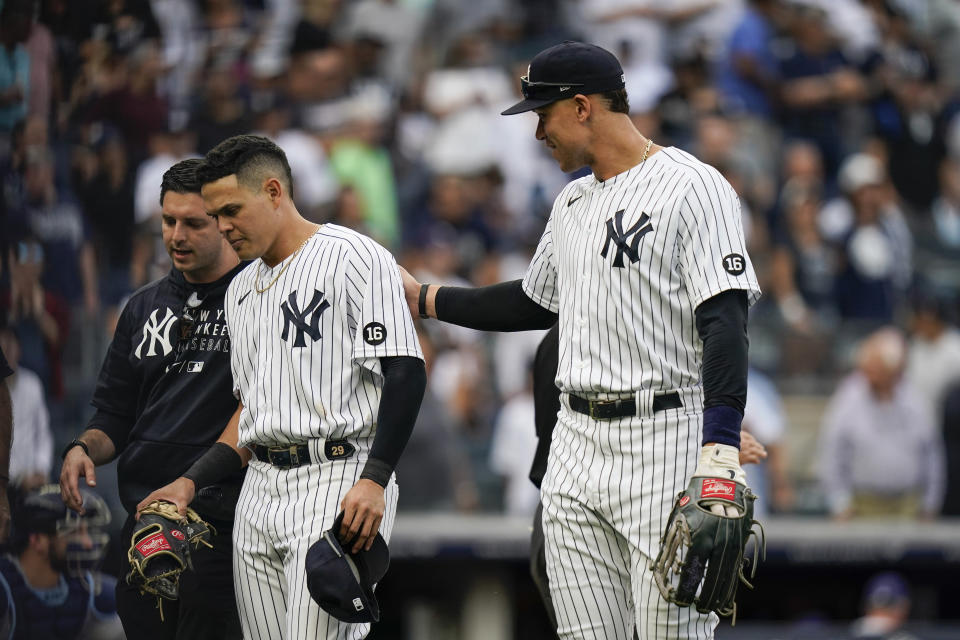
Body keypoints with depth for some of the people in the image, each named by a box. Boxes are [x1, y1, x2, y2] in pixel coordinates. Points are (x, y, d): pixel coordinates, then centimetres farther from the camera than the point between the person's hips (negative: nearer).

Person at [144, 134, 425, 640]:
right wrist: (190, 482, 14)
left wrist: (374, 480, -21)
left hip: (339, 482, -8)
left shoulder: (353, 258, -5)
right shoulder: (241, 290, 21)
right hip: (259, 491, 8)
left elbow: (405, 372, -12)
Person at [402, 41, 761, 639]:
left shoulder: (692, 187, -10)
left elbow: (725, 320, -18)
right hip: (576, 449, 8)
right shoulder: (573, 203, 18)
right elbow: (535, 302, 34)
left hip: (665, 440, -8)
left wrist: (720, 452, -28)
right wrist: (422, 297, 35)